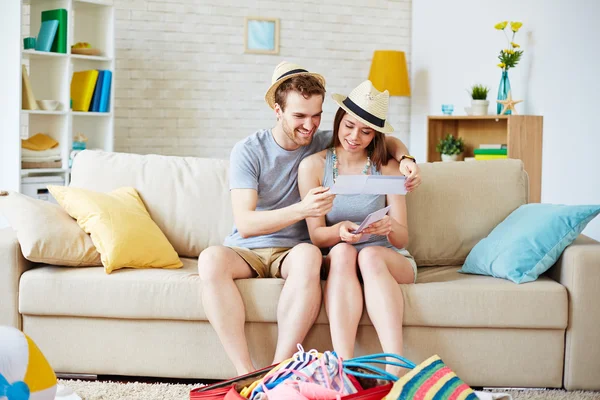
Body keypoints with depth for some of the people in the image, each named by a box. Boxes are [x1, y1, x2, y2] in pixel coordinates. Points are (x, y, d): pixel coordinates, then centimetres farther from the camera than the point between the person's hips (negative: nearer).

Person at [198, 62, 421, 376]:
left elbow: (388, 142, 17)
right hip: (246, 251, -1)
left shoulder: (323, 144, 3)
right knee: (211, 259, -35)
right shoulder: (248, 151, -5)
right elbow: (245, 224, -16)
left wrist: (405, 159, -8)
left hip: (292, 252, 1)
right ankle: (246, 374, -35)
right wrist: (301, 210, -31)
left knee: (308, 254, -36)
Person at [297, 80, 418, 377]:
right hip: (336, 262, 0)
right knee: (342, 252, -34)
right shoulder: (313, 166, 1)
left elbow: (402, 239, -2)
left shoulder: (387, 168, 2)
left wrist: (390, 227, -28)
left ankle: (395, 367, -48)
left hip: (388, 260, 0)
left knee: (370, 255, -34)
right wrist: (339, 231, -25)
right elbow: (316, 235, -1)